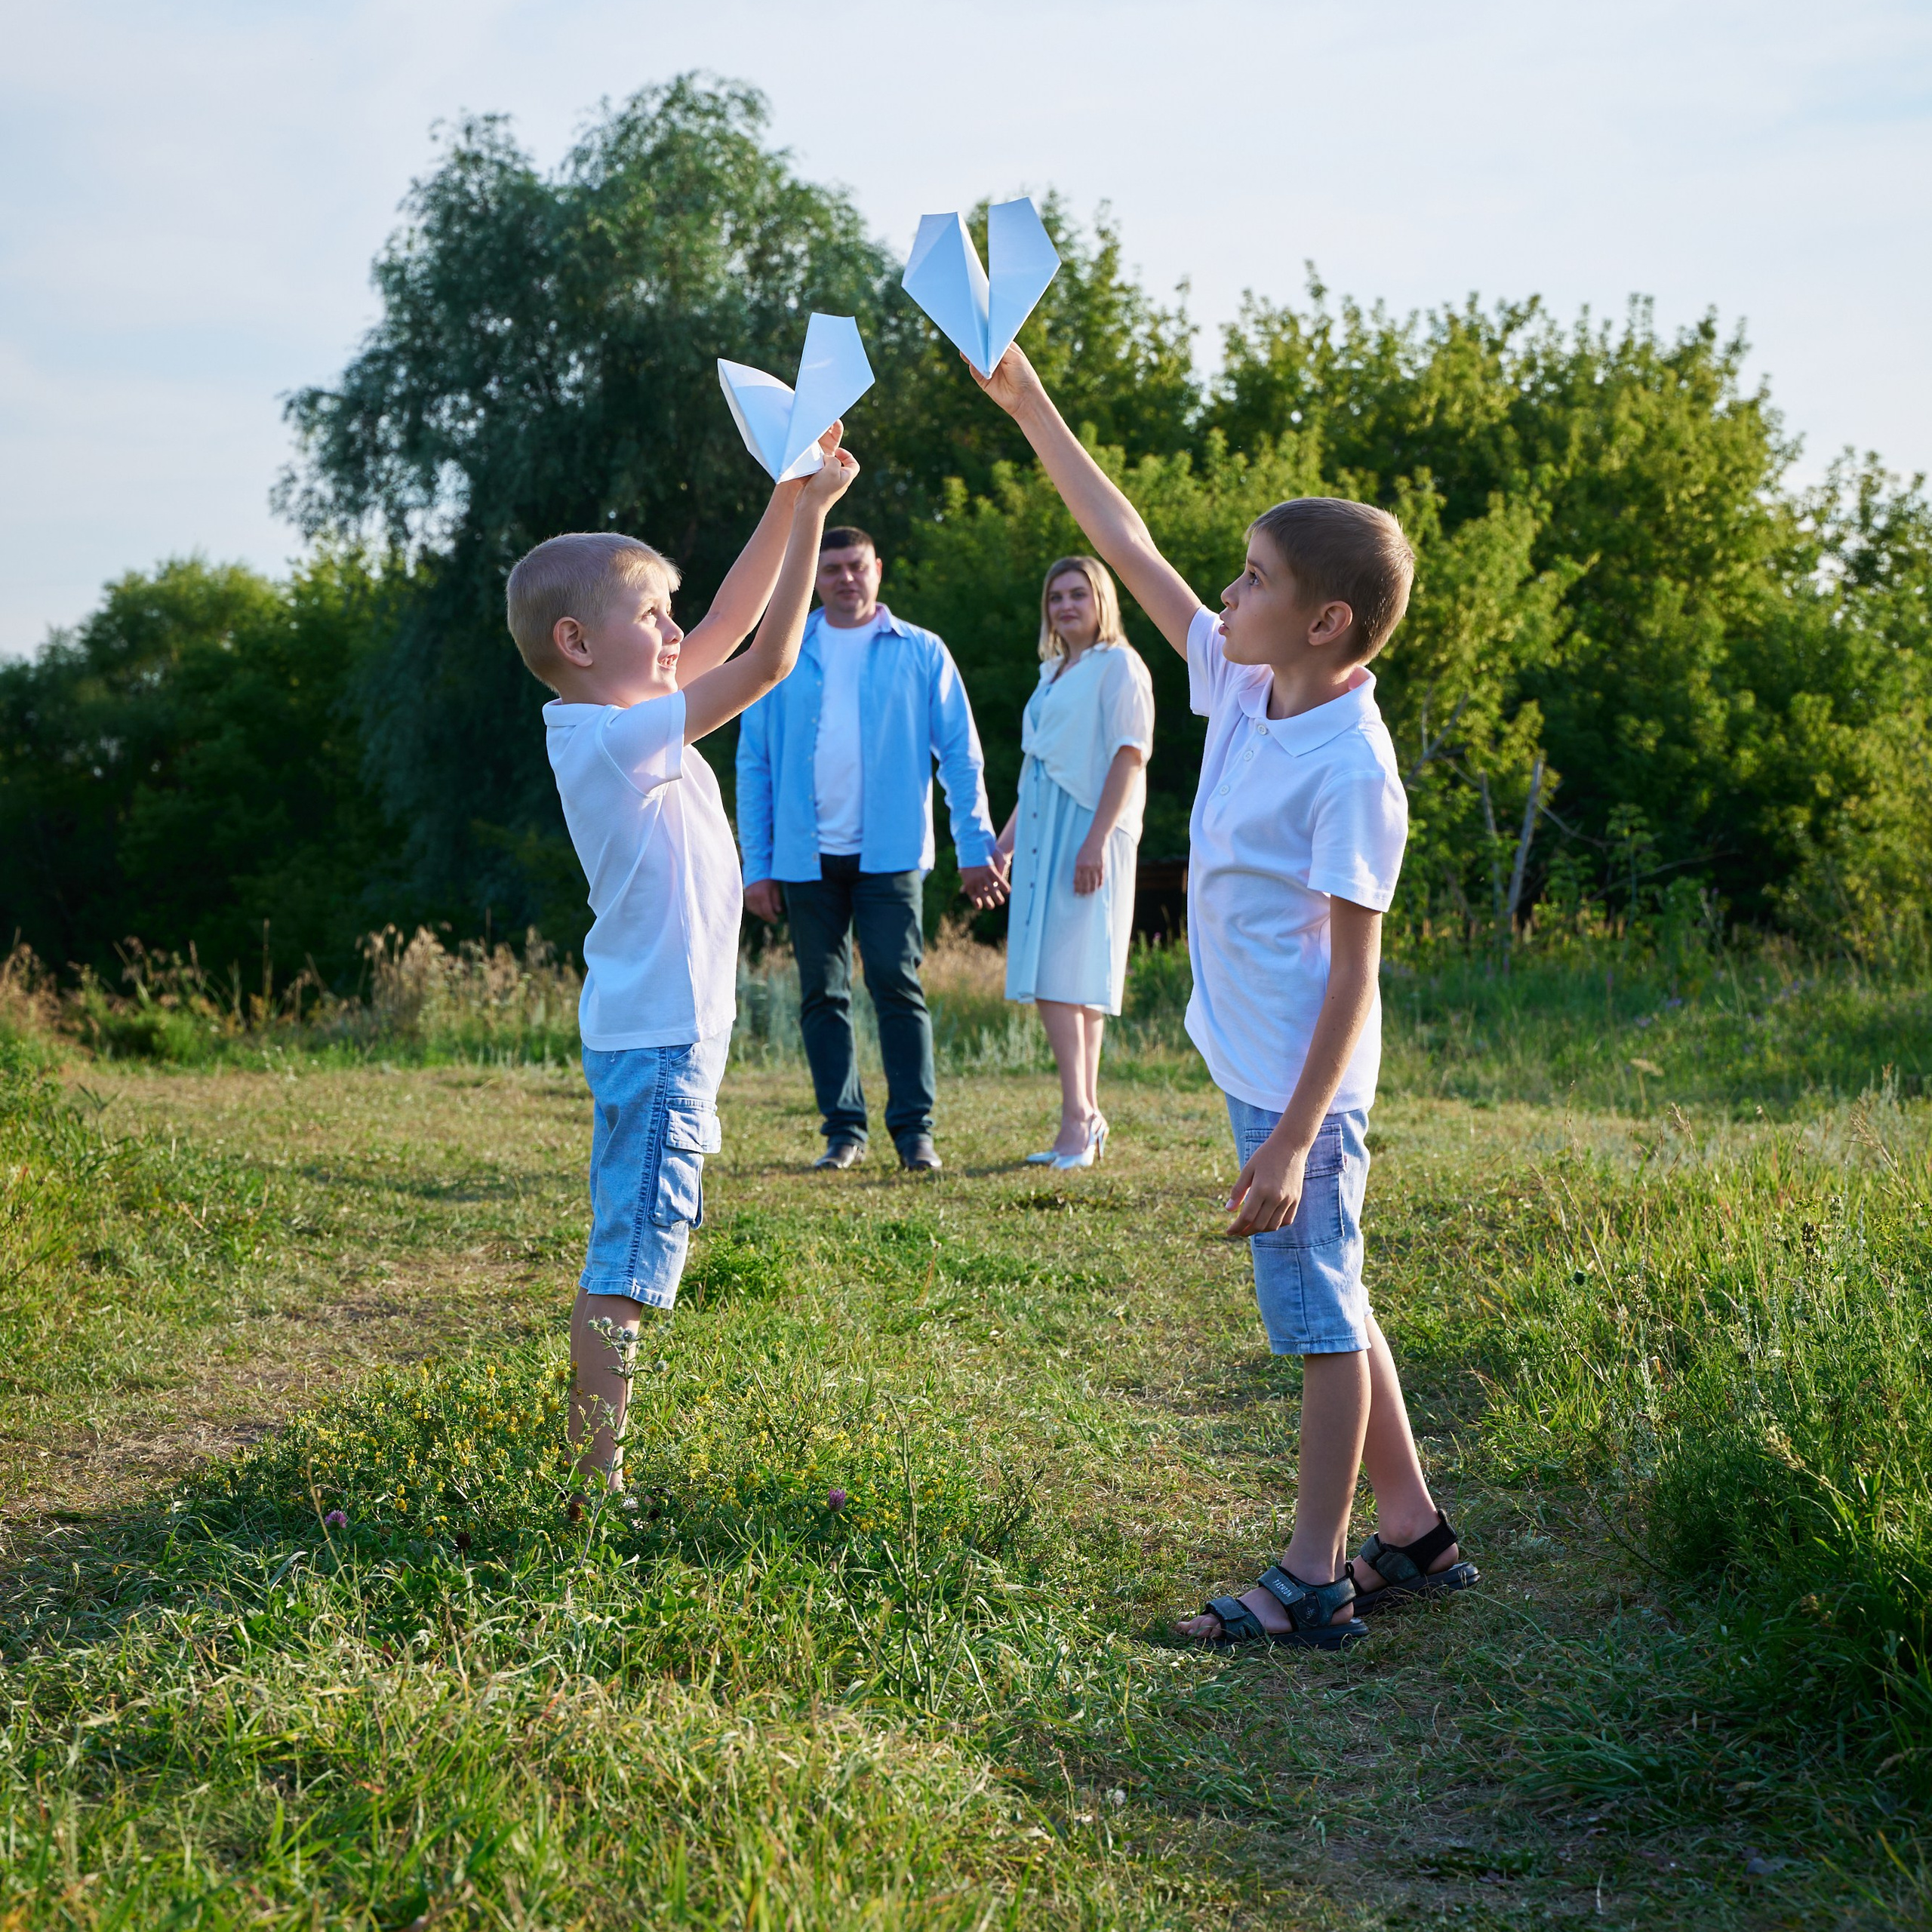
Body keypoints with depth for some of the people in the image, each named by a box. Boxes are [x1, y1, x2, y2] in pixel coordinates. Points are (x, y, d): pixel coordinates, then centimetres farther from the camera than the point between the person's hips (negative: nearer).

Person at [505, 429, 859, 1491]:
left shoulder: (616, 722, 9)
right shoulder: (620, 738, -18)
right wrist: (809, 513, -15)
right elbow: (766, 660, -20)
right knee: (626, 1261, -7)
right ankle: (597, 1478, -3)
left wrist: (789, 498, 7)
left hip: (660, 1028, 10)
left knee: (630, 1252, 17)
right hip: (658, 1035, -10)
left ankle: (592, 1460, 27)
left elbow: (731, 622, 14)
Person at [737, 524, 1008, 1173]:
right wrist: (757, 864, 2)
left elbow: (961, 755, 6)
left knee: (896, 983, -8)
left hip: (889, 852, -2)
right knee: (822, 995, 5)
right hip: (806, 855, 2)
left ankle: (915, 1129, -2)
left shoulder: (920, 653, 6)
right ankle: (843, 1131, 12)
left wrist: (977, 847, -2)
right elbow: (753, 762, 8)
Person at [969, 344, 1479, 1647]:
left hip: (1303, 1087, -9)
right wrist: (1027, 402, 7)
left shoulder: (1353, 770, -21)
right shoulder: (1243, 690, 2)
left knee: (1324, 1317, 2)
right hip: (1256, 1066, 9)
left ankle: (1315, 1580, 12)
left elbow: (1353, 971, -21)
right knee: (1326, 1307, 17)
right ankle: (1415, 1536, 29)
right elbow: (1130, 547, 7)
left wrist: (1292, 1140, -22)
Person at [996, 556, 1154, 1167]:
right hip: (1043, 836, 8)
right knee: (1072, 982, 6)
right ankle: (1084, 1119, 9)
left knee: (1062, 977, -14)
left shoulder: (1118, 666, -4)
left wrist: (1096, 840, -21)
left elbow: (1129, 757, -13)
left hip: (1085, 834, -8)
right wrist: (1004, 842, 20)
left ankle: (1078, 1119, -11)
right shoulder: (1054, 673, 20)